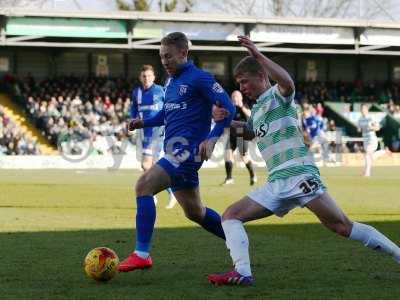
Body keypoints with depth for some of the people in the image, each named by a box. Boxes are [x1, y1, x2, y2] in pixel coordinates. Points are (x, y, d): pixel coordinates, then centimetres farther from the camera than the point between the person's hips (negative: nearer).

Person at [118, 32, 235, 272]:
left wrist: (212, 139, -23)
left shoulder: (200, 78, -10)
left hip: (188, 150, -10)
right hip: (175, 151, 10)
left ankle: (142, 253, -22)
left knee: (144, 186, -21)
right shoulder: (171, 82, 17)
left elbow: (228, 108, -13)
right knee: (194, 212, 17)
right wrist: (144, 122, 12)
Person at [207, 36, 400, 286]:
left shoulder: (278, 95, 0)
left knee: (342, 227, -16)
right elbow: (249, 132, 46)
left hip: (300, 175, -9)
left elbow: (287, 81, -27)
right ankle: (242, 272, -16)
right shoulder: (257, 108, 24)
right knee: (231, 216, -3)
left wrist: (258, 56, -27)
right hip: (277, 185, 9)